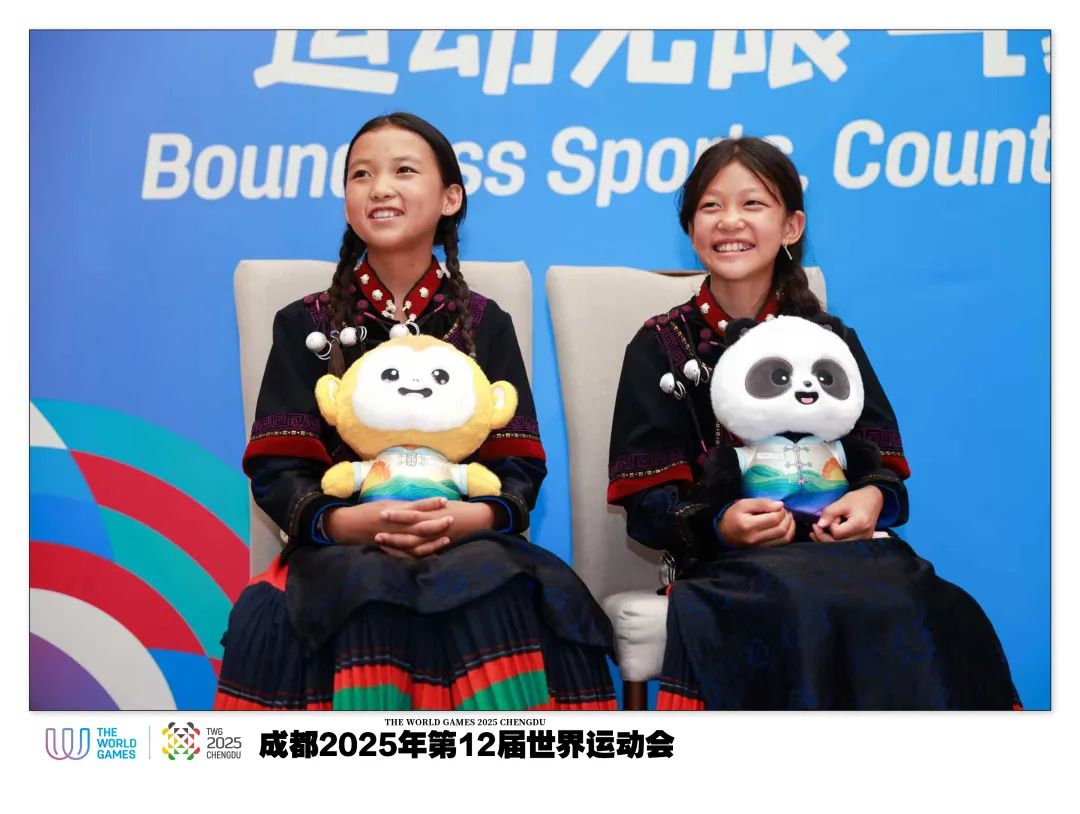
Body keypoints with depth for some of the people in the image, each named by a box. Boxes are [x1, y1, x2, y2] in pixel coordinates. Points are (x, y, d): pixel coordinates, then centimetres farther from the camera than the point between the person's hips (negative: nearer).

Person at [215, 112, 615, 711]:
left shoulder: (485, 324, 11)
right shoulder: (305, 324, 10)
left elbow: (519, 469, 4)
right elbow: (276, 471, 2)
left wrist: (467, 517, -19)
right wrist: (359, 522, -18)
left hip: (466, 545, 1)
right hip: (343, 546, 0)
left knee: (496, 594, -32)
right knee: (370, 594, -34)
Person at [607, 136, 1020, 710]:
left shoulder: (831, 340, 18)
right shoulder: (660, 346, 9)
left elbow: (882, 459, 13)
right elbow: (648, 501, 3)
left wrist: (872, 498, -12)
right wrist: (719, 525, -18)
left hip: (839, 545, 3)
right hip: (722, 557, -2)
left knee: (940, 615, -29)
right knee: (804, 613, -36)